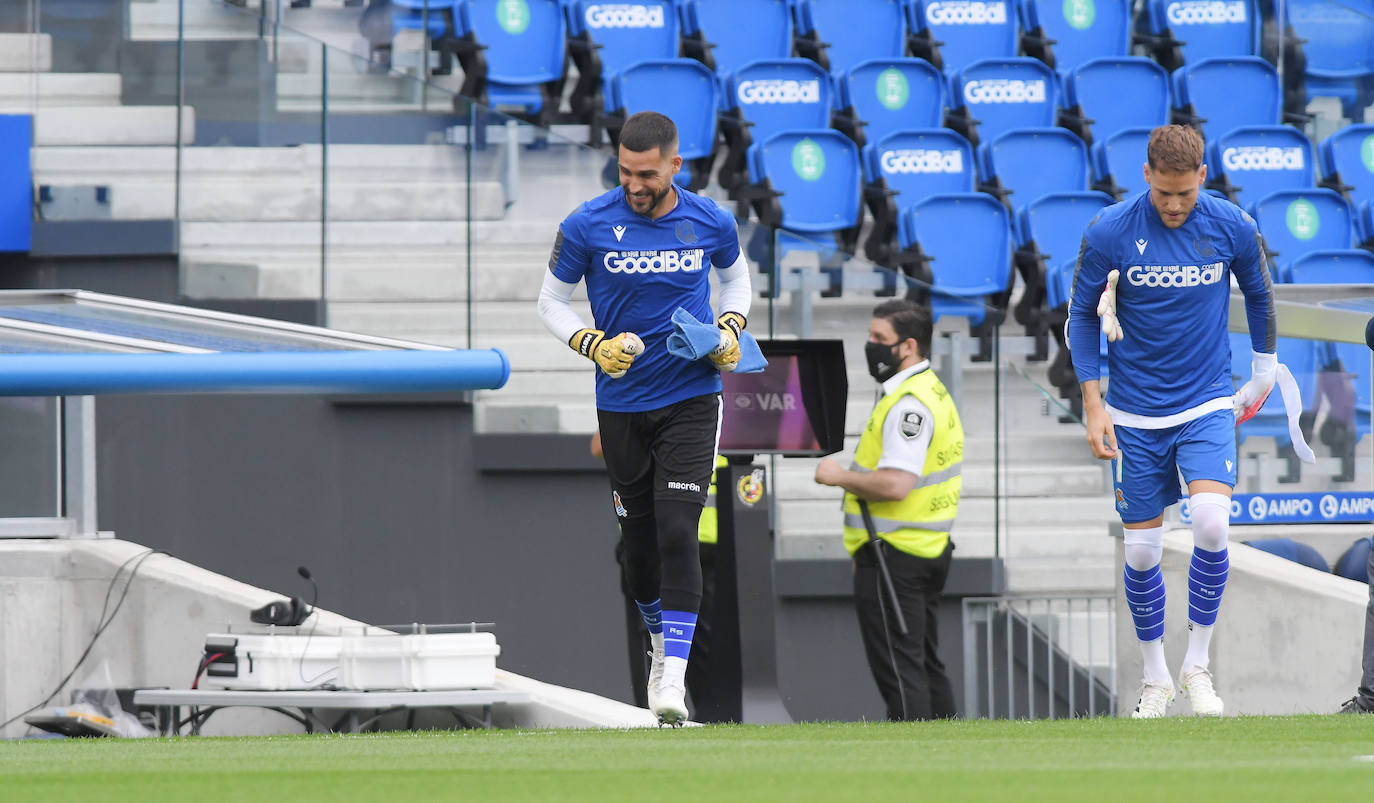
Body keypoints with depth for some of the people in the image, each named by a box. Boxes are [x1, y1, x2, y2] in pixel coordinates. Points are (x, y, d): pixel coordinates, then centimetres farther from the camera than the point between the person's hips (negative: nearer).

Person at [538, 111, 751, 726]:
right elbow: (552, 302, 3)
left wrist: (730, 330, -1)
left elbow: (735, 276, 18)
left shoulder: (711, 223, -3)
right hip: (621, 405, 1)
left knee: (677, 531, -14)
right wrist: (596, 346, -14)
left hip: (690, 402, -1)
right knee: (639, 536, 9)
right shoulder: (588, 226, -8)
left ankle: (672, 678, -18)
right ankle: (661, 644, 36)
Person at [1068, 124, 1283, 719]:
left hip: (1207, 405, 0)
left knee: (1211, 524, -20)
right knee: (1141, 551, 1)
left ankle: (1197, 665, -3)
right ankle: (1155, 680, 20)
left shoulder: (1232, 228, -7)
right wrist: (1092, 403, -5)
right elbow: (1082, 315, 1)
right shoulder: (1108, 233, -11)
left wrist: (1263, 373, 19)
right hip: (1135, 416, 0)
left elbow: (1259, 292, 12)